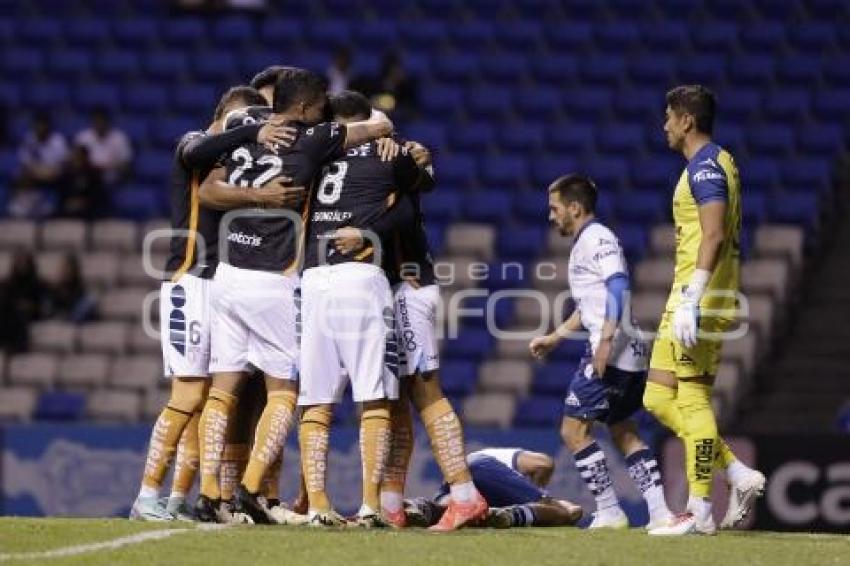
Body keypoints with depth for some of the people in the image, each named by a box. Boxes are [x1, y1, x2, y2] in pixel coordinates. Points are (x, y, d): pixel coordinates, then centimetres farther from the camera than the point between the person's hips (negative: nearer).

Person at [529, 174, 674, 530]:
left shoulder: (596, 238, -7)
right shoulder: (583, 244, 24)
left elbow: (618, 285, -21)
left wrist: (606, 339, -29)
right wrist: (554, 338, 34)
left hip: (613, 352, -10)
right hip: (630, 354, 10)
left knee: (573, 430, -6)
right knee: (623, 433, 13)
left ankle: (609, 513, -6)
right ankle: (660, 513, 5)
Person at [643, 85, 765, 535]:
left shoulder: (706, 166, -12)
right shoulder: (715, 164, 20)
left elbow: (714, 236, -22)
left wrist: (690, 301, -27)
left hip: (701, 297, -10)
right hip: (690, 300, 10)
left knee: (692, 401, -8)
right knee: (658, 398, 9)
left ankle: (700, 512, -6)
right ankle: (739, 476, 6)